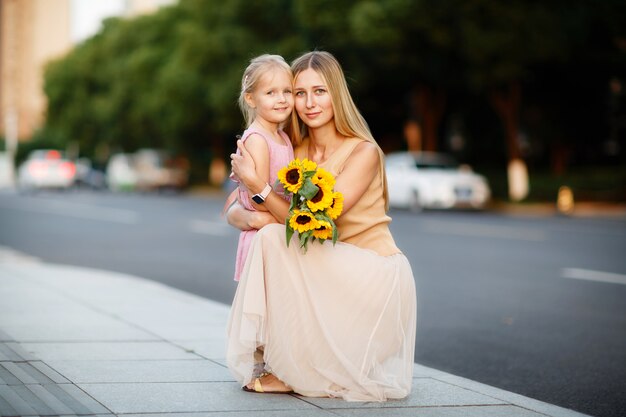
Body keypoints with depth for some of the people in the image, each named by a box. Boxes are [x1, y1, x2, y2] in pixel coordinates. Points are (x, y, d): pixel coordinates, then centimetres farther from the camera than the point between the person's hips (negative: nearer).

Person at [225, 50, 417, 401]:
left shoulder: (363, 152, -14)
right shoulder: (294, 152, 4)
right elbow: (233, 211, 1)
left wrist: (255, 181, -26)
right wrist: (251, 217, -23)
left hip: (375, 276, -7)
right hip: (331, 277, 7)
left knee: (274, 239, -22)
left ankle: (290, 372, -13)